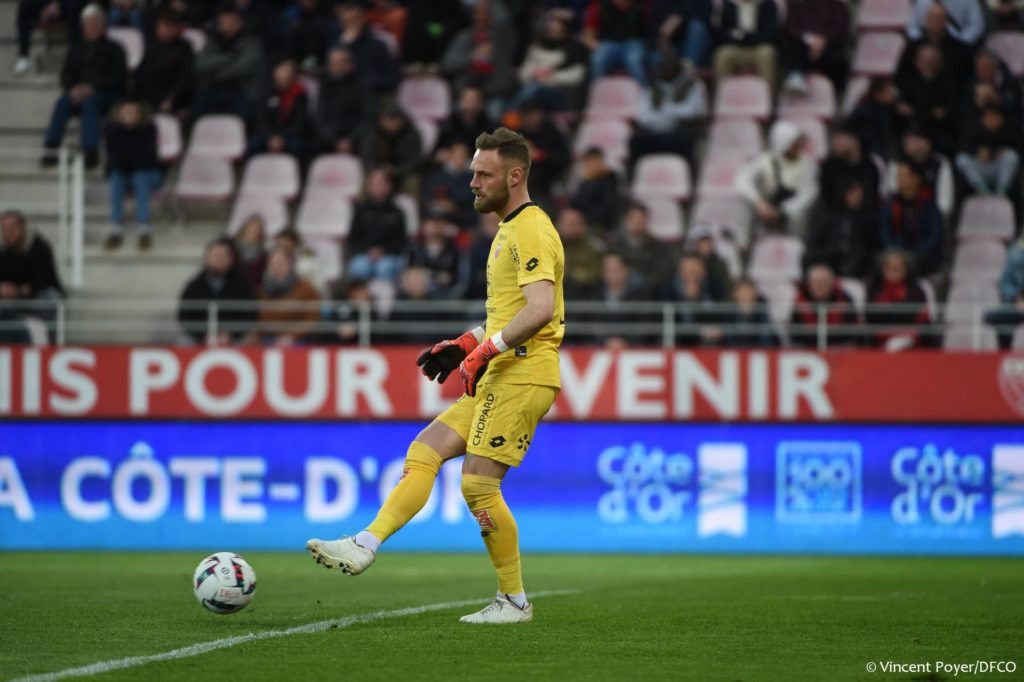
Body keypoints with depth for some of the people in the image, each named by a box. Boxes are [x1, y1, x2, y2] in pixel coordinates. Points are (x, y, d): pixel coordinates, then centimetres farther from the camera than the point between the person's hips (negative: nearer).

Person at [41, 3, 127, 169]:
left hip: (107, 95, -3)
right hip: (79, 93, 4)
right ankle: (51, 148, -36)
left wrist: (92, 87, -18)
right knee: (62, 102, -29)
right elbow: (66, 75, 12)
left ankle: (91, 151, -43)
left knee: (90, 102, -37)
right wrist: (73, 89, -11)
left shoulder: (113, 50, 5)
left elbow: (118, 79, -5)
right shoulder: (76, 49, 18)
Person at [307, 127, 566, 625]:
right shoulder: (509, 230, 21)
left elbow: (540, 309, -25)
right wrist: (465, 345, 19)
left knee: (478, 484, -11)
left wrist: (485, 350, -24)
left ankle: (514, 601, -2)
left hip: (522, 378, -10)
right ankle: (365, 547, -4)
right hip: (498, 379, 10)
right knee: (423, 454, 2)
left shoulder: (531, 230, -12)